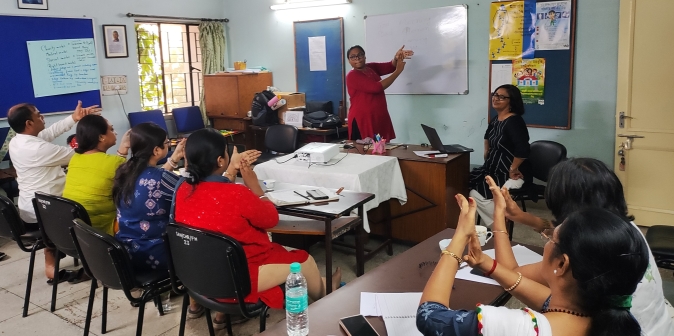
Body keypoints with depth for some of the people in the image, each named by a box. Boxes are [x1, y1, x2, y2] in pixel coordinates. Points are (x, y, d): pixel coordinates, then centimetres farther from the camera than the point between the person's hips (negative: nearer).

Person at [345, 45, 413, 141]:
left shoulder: (371, 68, 12)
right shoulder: (352, 76, -11)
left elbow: (390, 67, -2)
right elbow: (376, 87, -20)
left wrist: (397, 58, -25)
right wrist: (398, 71, -14)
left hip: (380, 118, 7)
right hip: (362, 120, -7)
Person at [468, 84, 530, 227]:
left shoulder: (514, 121, -19)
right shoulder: (495, 120, 10)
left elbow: (522, 150, -33)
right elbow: (488, 136, 35)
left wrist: (512, 169, -20)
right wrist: (487, 157, 24)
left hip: (512, 175, -9)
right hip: (495, 170, 9)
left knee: (477, 193, -19)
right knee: (467, 184, -4)